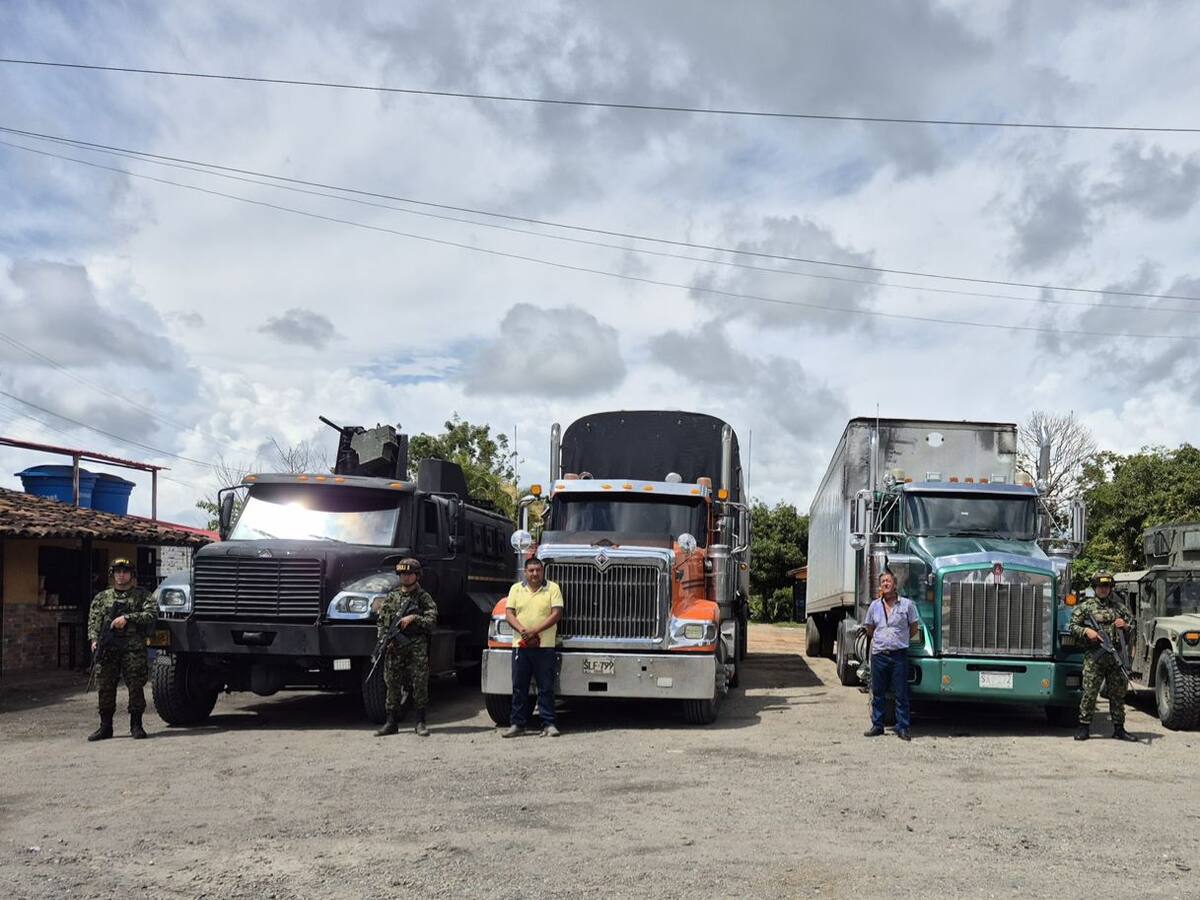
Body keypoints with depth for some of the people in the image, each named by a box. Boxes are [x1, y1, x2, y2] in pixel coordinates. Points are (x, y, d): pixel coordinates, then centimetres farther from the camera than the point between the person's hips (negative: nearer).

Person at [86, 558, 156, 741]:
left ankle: (136, 725, 5)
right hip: (107, 649, 2)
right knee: (105, 688, 2)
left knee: (136, 687, -4)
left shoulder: (142, 595, 10)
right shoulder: (102, 597, 18)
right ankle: (105, 727, 11)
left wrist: (127, 618, -13)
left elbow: (152, 614, -5)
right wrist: (94, 640, -5)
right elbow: (93, 621, 12)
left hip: (133, 648, -2)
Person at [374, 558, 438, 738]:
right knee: (392, 684, 4)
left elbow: (431, 621, -3)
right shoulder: (391, 597, 13)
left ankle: (420, 723, 4)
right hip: (394, 648, 3)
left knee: (420, 684, -3)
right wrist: (384, 640, -2)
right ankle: (392, 722, 12)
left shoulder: (424, 598, 5)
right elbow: (382, 621, 12)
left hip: (417, 647, -3)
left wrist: (414, 618, -15)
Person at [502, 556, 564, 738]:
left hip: (544, 646, -2)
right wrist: (523, 631, -14)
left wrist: (535, 631, -15)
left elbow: (556, 614, -7)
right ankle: (518, 724, 13)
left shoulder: (552, 588, 2)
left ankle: (548, 724, 5)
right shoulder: (516, 589, 10)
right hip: (521, 645, 3)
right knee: (519, 687, 6)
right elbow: (509, 614, 3)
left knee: (546, 687, 0)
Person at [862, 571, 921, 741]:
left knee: (901, 694, 0)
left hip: (899, 654, -3)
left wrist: (901, 640, 11)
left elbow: (914, 628, 7)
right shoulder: (875, 606, 8)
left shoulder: (907, 604, -1)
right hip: (879, 655, 3)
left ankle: (902, 728, 6)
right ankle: (877, 725, 18)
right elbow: (869, 630, 20)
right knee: (878, 693, 9)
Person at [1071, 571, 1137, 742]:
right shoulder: (1086, 606, 5)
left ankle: (1119, 729, 17)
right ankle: (1084, 727, 2)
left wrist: (1125, 626, -3)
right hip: (1094, 656, -4)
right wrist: (1086, 631, -15)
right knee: (1089, 691, -5)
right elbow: (1073, 626, 3)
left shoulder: (1118, 606, 15)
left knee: (1118, 692, 8)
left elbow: (1132, 625, 19)